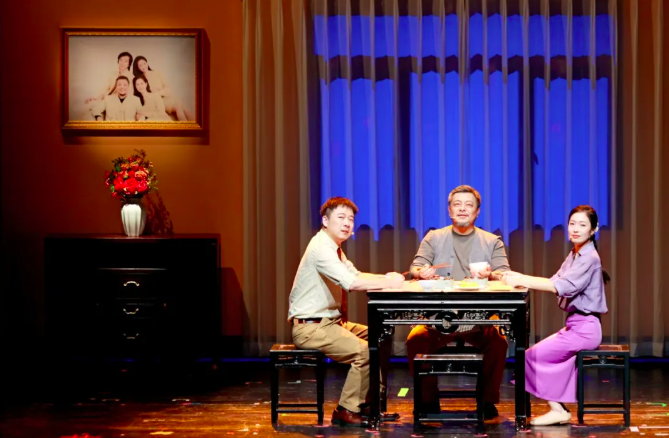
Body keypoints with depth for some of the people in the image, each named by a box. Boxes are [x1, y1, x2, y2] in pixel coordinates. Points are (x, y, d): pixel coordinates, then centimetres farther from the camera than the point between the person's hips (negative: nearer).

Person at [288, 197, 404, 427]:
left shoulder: (334, 248, 15)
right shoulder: (321, 247, -19)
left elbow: (355, 276, 16)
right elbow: (351, 282, -30)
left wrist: (385, 278, -3)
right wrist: (388, 282, -21)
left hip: (330, 321, 11)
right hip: (310, 327, -11)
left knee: (381, 340, 9)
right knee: (365, 351, -22)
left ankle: (369, 405, 13)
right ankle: (347, 411, -7)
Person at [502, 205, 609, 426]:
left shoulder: (589, 258, -15)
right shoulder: (574, 255, 14)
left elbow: (560, 286, -27)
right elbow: (554, 282, 4)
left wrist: (521, 280, -30)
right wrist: (520, 278, -11)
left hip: (584, 328, -9)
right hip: (575, 325, 9)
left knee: (532, 356, -8)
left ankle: (557, 409, -1)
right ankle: (559, 408, 7)